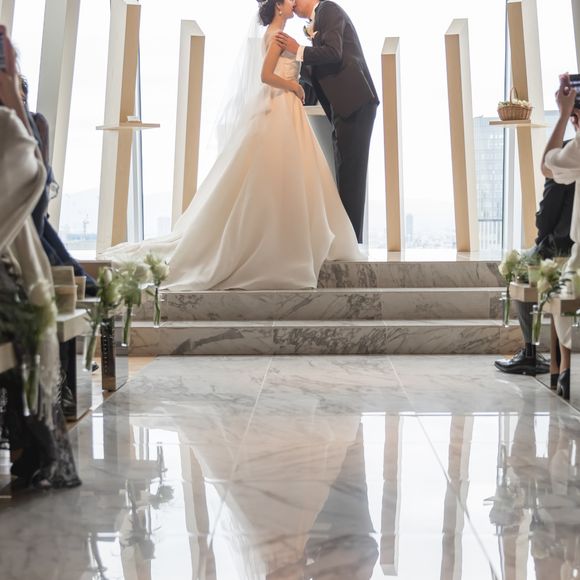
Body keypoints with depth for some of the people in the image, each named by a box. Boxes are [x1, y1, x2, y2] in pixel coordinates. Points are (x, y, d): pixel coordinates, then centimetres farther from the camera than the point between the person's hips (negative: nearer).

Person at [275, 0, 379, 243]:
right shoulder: (317, 26, 26)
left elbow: (333, 52, -15)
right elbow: (319, 76, 22)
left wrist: (298, 50, -8)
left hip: (355, 102, -10)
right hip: (346, 105, 10)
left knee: (350, 173, -11)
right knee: (346, 175, 8)